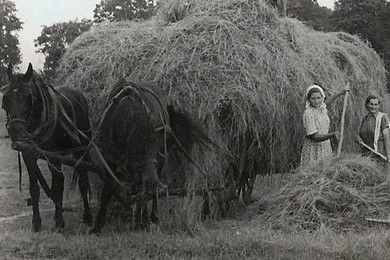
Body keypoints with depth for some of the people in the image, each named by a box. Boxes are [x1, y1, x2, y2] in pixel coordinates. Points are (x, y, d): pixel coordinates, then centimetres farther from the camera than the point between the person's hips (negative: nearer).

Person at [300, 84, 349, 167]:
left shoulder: (321, 107, 3)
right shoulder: (308, 113, -19)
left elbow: (325, 102, 31)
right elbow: (315, 137, -23)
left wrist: (340, 93, 33)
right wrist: (332, 135, -34)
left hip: (325, 148, 7)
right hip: (313, 151, -7)